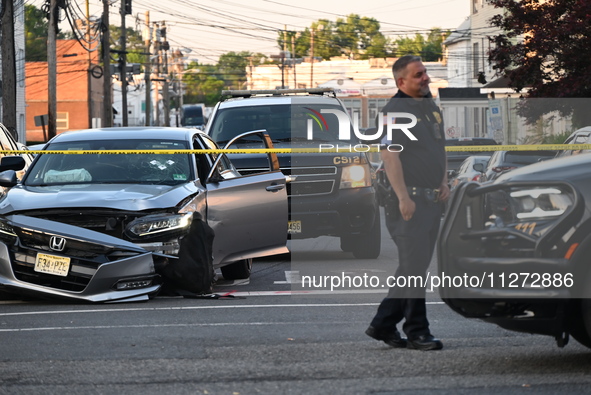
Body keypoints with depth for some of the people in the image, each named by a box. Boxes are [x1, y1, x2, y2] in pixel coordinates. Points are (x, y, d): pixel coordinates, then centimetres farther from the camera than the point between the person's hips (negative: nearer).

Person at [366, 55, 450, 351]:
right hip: (408, 200, -9)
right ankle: (417, 332, -5)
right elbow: (389, 156, -17)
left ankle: (383, 324, 18)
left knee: (416, 266, 10)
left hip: (432, 199, 9)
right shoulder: (393, 110, -10)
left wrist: (443, 183, 16)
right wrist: (403, 197, -22)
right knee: (413, 266, -8)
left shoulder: (431, 108, 17)